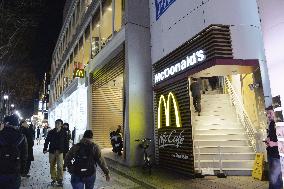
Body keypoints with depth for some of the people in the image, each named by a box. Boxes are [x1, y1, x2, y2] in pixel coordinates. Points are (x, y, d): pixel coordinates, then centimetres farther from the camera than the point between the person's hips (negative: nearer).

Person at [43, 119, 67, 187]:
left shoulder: (64, 133, -3)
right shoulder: (51, 132, 1)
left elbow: (66, 142, -2)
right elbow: (47, 141, 3)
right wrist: (45, 149, -7)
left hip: (60, 152, -2)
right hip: (52, 151, 2)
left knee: (60, 166, -5)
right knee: (52, 166, 11)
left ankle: (60, 180, 6)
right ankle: (54, 179, 24)